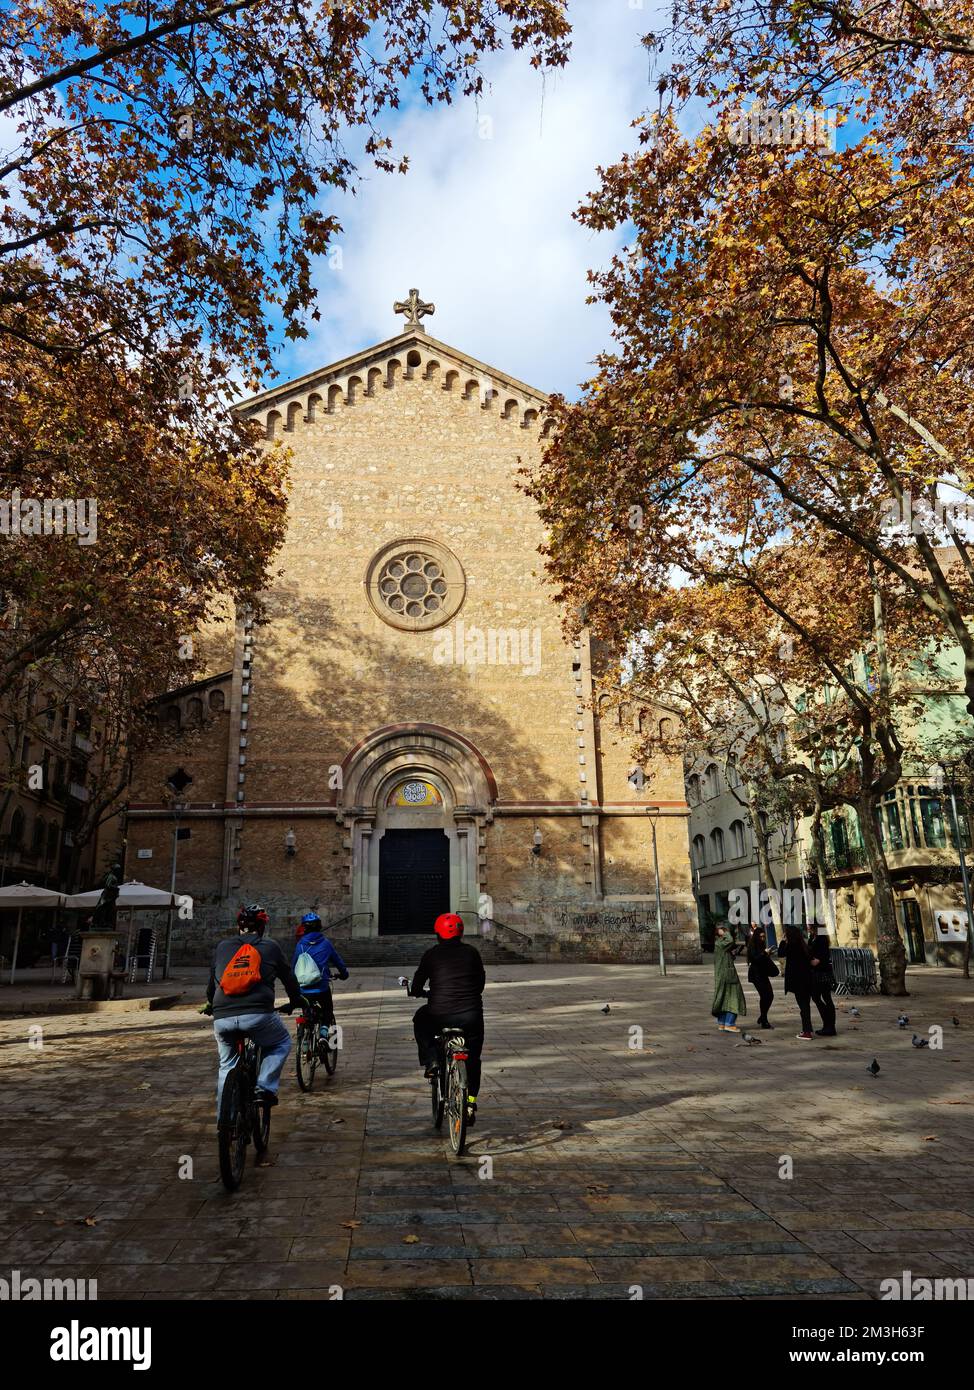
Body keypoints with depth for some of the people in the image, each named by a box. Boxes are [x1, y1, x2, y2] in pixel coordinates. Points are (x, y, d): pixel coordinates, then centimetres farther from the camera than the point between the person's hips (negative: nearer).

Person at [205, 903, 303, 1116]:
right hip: (257, 1015, -3)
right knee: (282, 1043, 23)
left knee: (226, 1065, 24)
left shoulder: (223, 947, 19)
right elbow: (289, 978, 23)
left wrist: (211, 1004, 49)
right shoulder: (271, 948, 13)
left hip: (222, 1019, 3)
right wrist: (296, 1001, 40)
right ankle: (265, 1088, 6)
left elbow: (212, 980, 30)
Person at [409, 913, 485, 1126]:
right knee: (473, 1058, 23)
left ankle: (430, 1060, 16)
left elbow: (416, 989, 6)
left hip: (439, 1016, -2)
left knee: (420, 1019, 31)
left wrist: (422, 993, 28)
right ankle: (471, 1104, 21)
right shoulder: (472, 952, 6)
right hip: (471, 1016, 2)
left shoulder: (432, 954, 1)